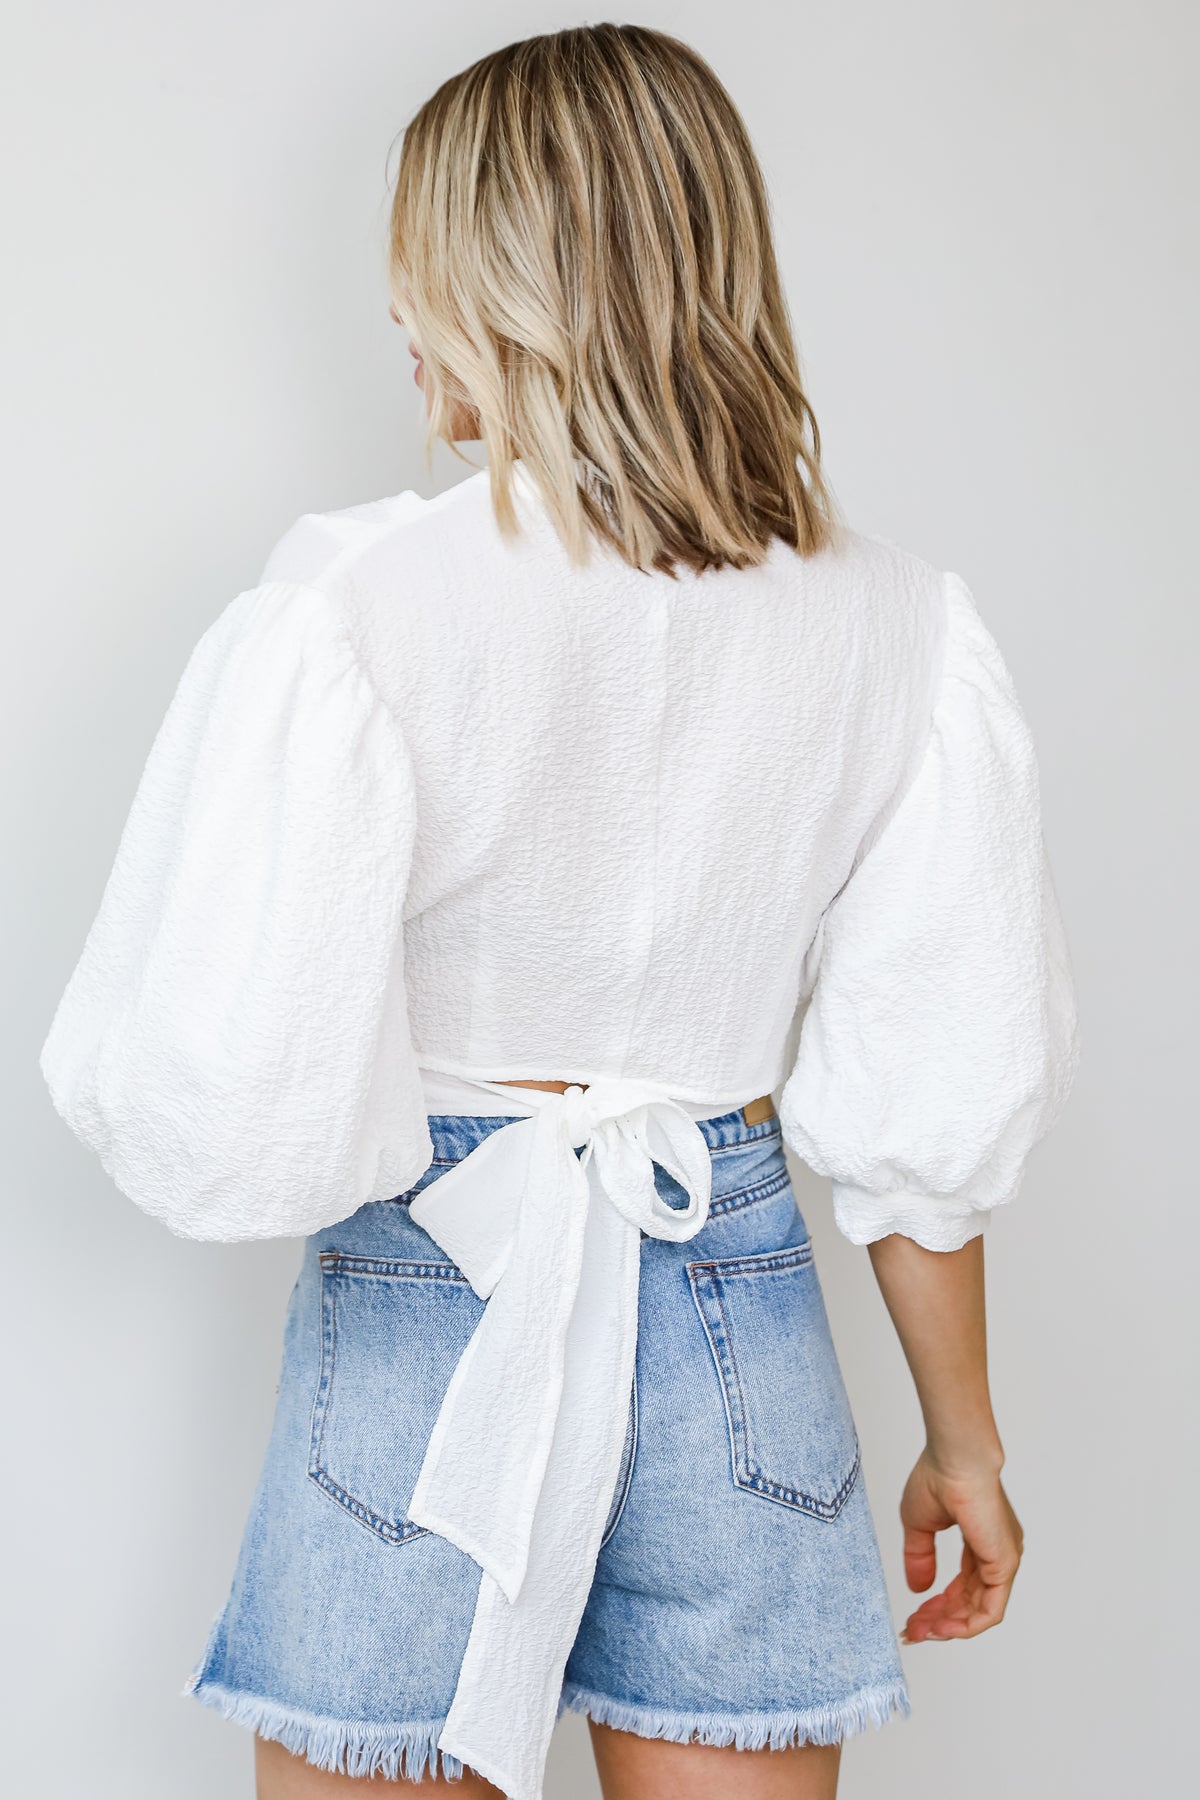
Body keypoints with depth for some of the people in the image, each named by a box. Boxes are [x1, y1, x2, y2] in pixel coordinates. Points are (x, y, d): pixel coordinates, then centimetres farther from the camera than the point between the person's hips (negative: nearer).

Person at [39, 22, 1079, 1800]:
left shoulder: (352, 608, -15)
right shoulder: (904, 626, -3)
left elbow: (226, 1100, -19)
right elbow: (933, 1096, 0)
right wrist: (963, 1436, 12)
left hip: (426, 1305, -3)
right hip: (746, 1319, 3)